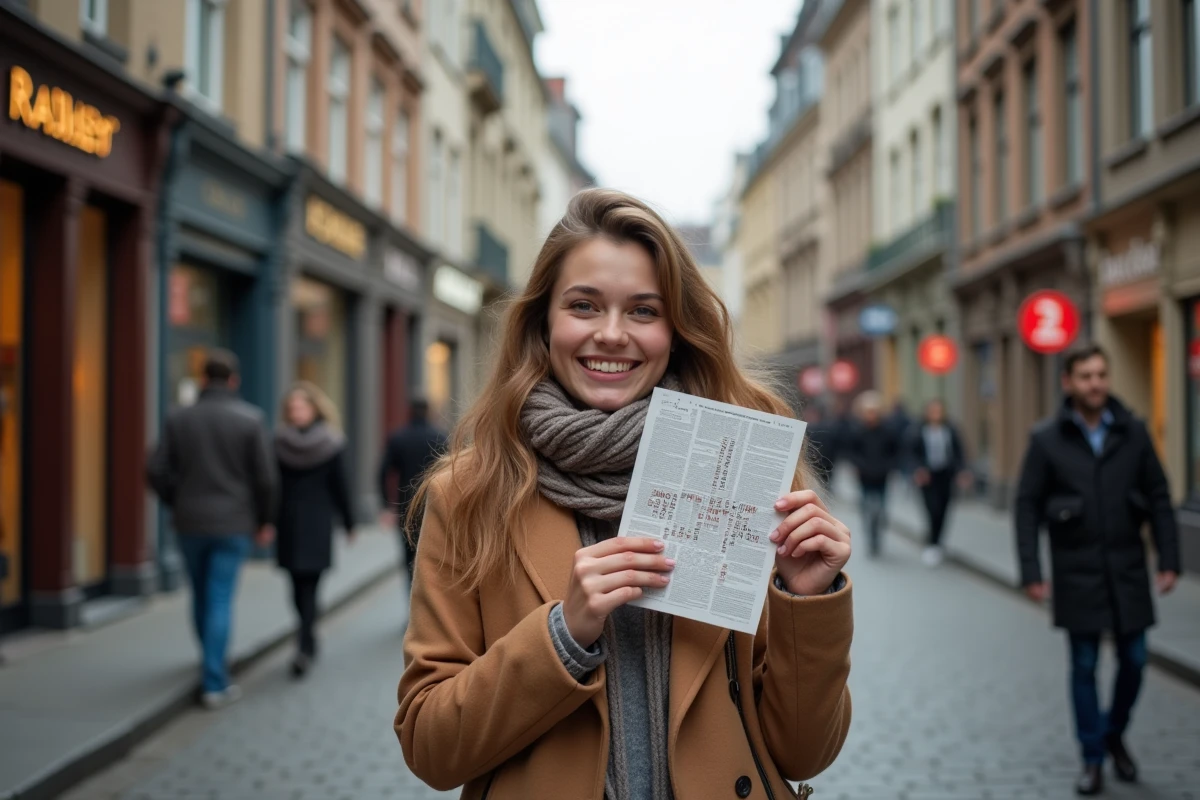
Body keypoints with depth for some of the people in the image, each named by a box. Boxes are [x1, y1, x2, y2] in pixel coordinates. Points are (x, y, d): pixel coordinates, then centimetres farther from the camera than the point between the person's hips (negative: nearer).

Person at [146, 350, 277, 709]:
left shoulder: (178, 418, -1)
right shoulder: (250, 419, -8)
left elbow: (157, 472, -4)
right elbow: (265, 476, -9)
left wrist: (175, 504, 14)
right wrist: (264, 519, 5)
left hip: (189, 521, 3)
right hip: (233, 522, -2)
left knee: (202, 595, 19)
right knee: (220, 600, 0)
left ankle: (213, 663, 36)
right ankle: (214, 683, -1)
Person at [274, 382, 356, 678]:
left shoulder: (278, 444, -4)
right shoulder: (332, 444, -3)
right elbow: (340, 487, -1)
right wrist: (348, 523, 7)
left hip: (288, 521, 1)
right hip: (319, 522, -1)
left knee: (298, 584, 14)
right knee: (309, 585, -2)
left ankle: (307, 644, 28)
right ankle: (305, 647, -15)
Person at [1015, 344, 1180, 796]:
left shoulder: (1133, 432, 0)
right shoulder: (1047, 440, -5)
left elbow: (1159, 498, 4)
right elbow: (1027, 507, -4)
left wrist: (1169, 560, -1)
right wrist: (1031, 573, -8)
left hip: (1128, 569, 2)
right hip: (1077, 572, -2)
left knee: (1133, 660, 7)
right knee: (1084, 666, 5)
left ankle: (1114, 734, 34)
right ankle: (1093, 759, 19)